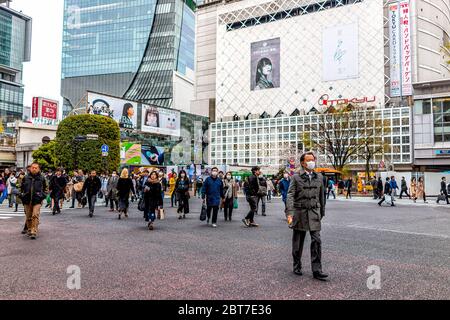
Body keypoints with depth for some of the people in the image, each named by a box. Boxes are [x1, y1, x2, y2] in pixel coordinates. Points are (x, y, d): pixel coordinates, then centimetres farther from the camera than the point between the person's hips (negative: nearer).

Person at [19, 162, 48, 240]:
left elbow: (46, 188, 13)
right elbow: (21, 187, 19)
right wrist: (22, 195, 10)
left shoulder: (42, 178, 2)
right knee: (28, 217, 10)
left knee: (35, 215, -14)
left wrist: (43, 196, 2)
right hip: (27, 200, 3)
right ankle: (29, 230, 27)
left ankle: (34, 232, -14)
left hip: (37, 200, -3)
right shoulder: (26, 178, 6)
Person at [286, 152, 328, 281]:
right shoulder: (296, 177, -4)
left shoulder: (319, 177, 8)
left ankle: (317, 271, 2)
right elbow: (290, 195, -11)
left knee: (316, 241, -5)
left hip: (314, 212, 2)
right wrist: (289, 213, -23)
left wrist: (322, 212, 18)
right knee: (298, 242, 9)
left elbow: (321, 196, 15)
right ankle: (297, 266, 26)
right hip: (300, 212, -2)